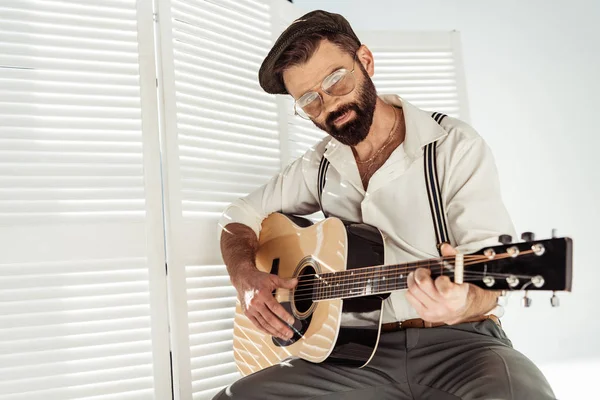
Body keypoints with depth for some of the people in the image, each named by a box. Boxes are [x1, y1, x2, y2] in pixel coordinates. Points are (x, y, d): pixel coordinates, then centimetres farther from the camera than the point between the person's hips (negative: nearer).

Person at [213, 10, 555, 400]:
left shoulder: (456, 146, -6)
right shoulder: (318, 166, 9)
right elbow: (239, 217, 17)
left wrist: (462, 303, -37)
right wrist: (247, 276, -4)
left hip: (456, 339, -3)